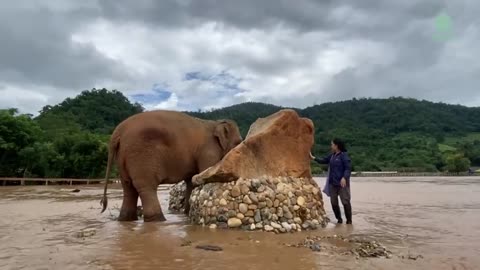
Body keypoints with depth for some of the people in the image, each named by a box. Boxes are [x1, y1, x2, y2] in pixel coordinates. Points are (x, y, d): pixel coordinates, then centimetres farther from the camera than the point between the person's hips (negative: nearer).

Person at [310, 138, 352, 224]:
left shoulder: (344, 155, -11)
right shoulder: (332, 155, 12)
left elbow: (348, 168, -17)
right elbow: (324, 161, 25)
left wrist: (344, 177, -29)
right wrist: (313, 158, 19)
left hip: (342, 183, -7)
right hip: (333, 183, 7)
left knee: (345, 201, -4)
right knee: (333, 202, 8)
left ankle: (349, 220, 10)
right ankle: (339, 219, 23)